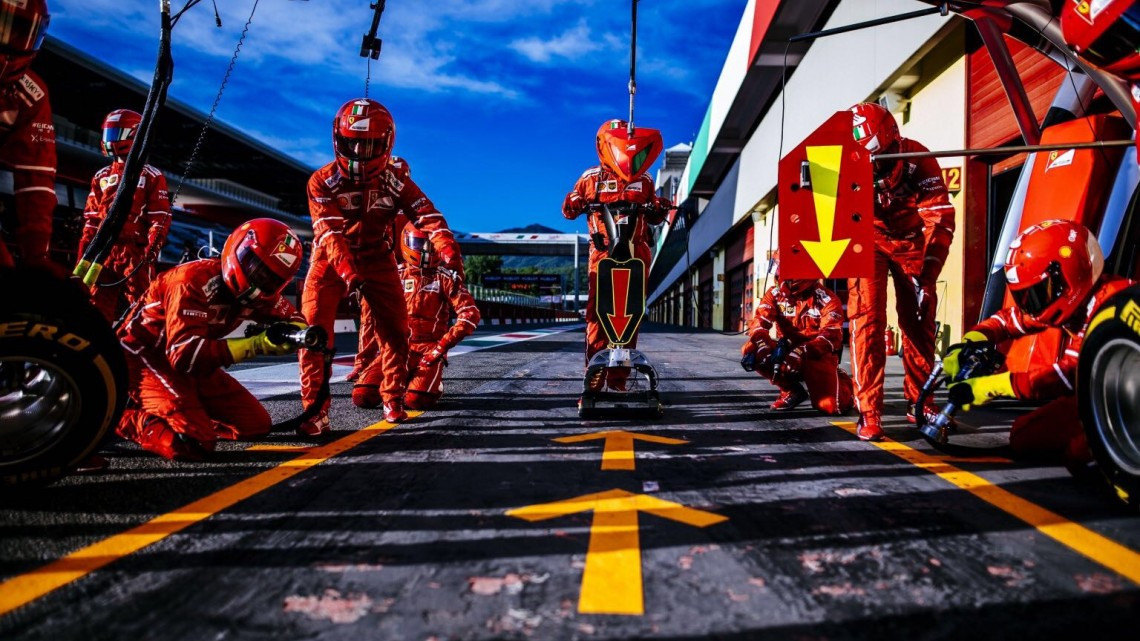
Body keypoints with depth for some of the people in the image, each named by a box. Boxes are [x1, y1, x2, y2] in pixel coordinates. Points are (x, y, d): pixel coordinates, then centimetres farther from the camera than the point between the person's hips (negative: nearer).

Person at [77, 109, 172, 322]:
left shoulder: (152, 177, 4)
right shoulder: (101, 177, 20)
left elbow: (160, 218, -4)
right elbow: (91, 219, 20)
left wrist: (153, 247, -16)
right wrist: (84, 252, 12)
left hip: (136, 251, -5)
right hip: (104, 251, 6)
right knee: (98, 306, 4)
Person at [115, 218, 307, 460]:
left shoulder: (257, 292, -6)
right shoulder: (195, 281, -28)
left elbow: (293, 319, 4)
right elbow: (184, 354, -36)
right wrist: (255, 345, -43)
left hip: (196, 361, 8)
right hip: (145, 355, -7)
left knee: (256, 424, 0)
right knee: (194, 443, -25)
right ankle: (124, 418, 1)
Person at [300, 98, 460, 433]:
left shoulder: (395, 177, -10)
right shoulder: (323, 182, -15)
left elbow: (426, 214, -22)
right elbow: (331, 233, -26)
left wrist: (448, 252, -40)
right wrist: (349, 274, -42)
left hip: (376, 258, 2)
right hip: (331, 260, -1)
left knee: (395, 330, 0)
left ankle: (393, 399, 19)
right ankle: (315, 410, -4)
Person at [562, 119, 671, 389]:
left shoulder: (644, 179, 19)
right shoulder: (592, 177, 12)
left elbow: (654, 217, 22)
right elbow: (568, 209, 12)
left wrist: (660, 208, 0)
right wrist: (575, 203, -11)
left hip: (636, 252, 3)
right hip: (603, 252, -3)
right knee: (597, 313, -12)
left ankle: (619, 377, 8)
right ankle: (594, 376, -9)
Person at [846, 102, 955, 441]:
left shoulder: (918, 160, -22)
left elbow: (940, 219, -23)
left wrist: (928, 271, -31)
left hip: (911, 240, 1)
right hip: (869, 240, -1)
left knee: (919, 320, 1)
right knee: (867, 319, -15)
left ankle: (919, 401, 19)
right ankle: (869, 410, -11)